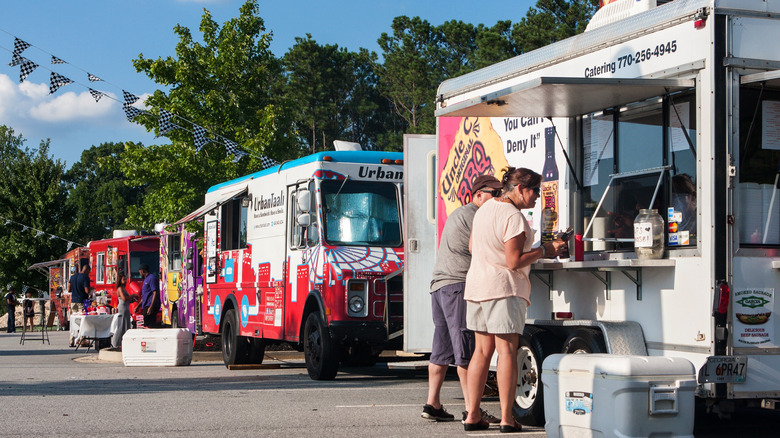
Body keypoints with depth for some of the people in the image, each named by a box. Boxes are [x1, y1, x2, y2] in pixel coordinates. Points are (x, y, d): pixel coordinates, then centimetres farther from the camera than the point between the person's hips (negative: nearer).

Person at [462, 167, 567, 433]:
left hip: (476, 285, 9)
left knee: (482, 351, 10)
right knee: (507, 351, -6)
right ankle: (506, 418, -7)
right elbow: (514, 262, -18)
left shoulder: (485, 208, 13)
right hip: (503, 290, -9)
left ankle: (472, 415, 10)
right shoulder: (513, 217, -15)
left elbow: (473, 247, 23)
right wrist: (544, 250, -9)